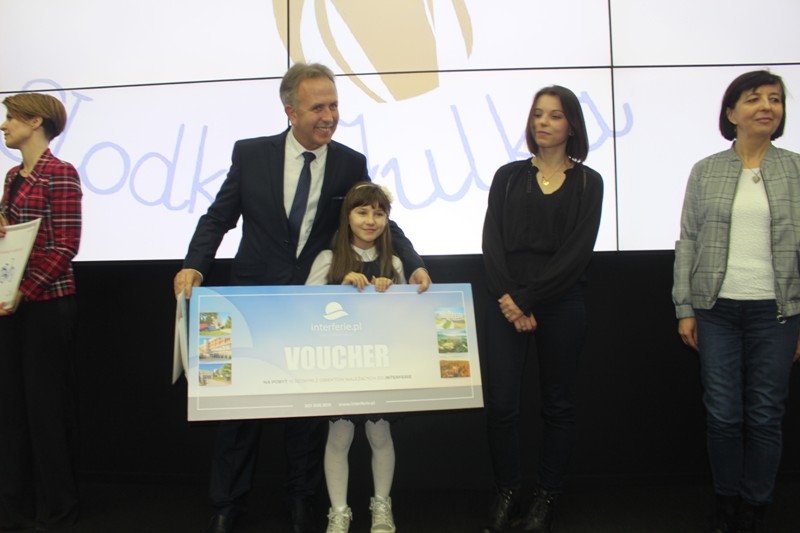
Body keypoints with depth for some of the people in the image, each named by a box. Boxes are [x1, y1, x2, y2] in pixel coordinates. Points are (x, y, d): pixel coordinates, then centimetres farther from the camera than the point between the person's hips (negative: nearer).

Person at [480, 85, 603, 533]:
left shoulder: (587, 182, 5)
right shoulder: (508, 176, 10)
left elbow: (577, 252, -5)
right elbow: (492, 243, 2)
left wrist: (527, 299, -12)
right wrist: (507, 299, -11)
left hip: (561, 305, -1)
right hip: (508, 304, 1)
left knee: (559, 405, 8)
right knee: (501, 404, -2)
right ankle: (507, 496, 16)